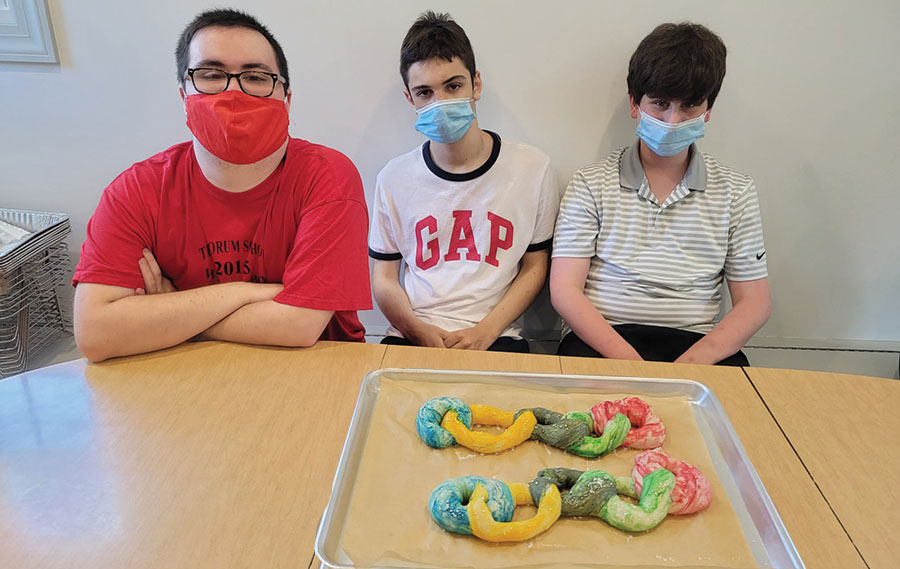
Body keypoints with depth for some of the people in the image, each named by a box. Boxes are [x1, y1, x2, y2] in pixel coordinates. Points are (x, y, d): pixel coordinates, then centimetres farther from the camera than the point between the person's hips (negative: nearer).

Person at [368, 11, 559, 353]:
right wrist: (421, 332, -10)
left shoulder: (532, 168, 2)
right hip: (412, 336, 1)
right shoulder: (394, 178, 4)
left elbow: (535, 267, 7)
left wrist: (485, 331, -7)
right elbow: (384, 278, 9)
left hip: (496, 338, -1)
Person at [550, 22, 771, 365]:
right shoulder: (591, 183, 3)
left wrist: (689, 364, -12)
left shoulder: (736, 192, 10)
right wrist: (631, 363, -18)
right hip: (600, 341, -1)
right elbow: (564, 291, -4)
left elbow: (754, 304, 7)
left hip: (697, 347, 2)